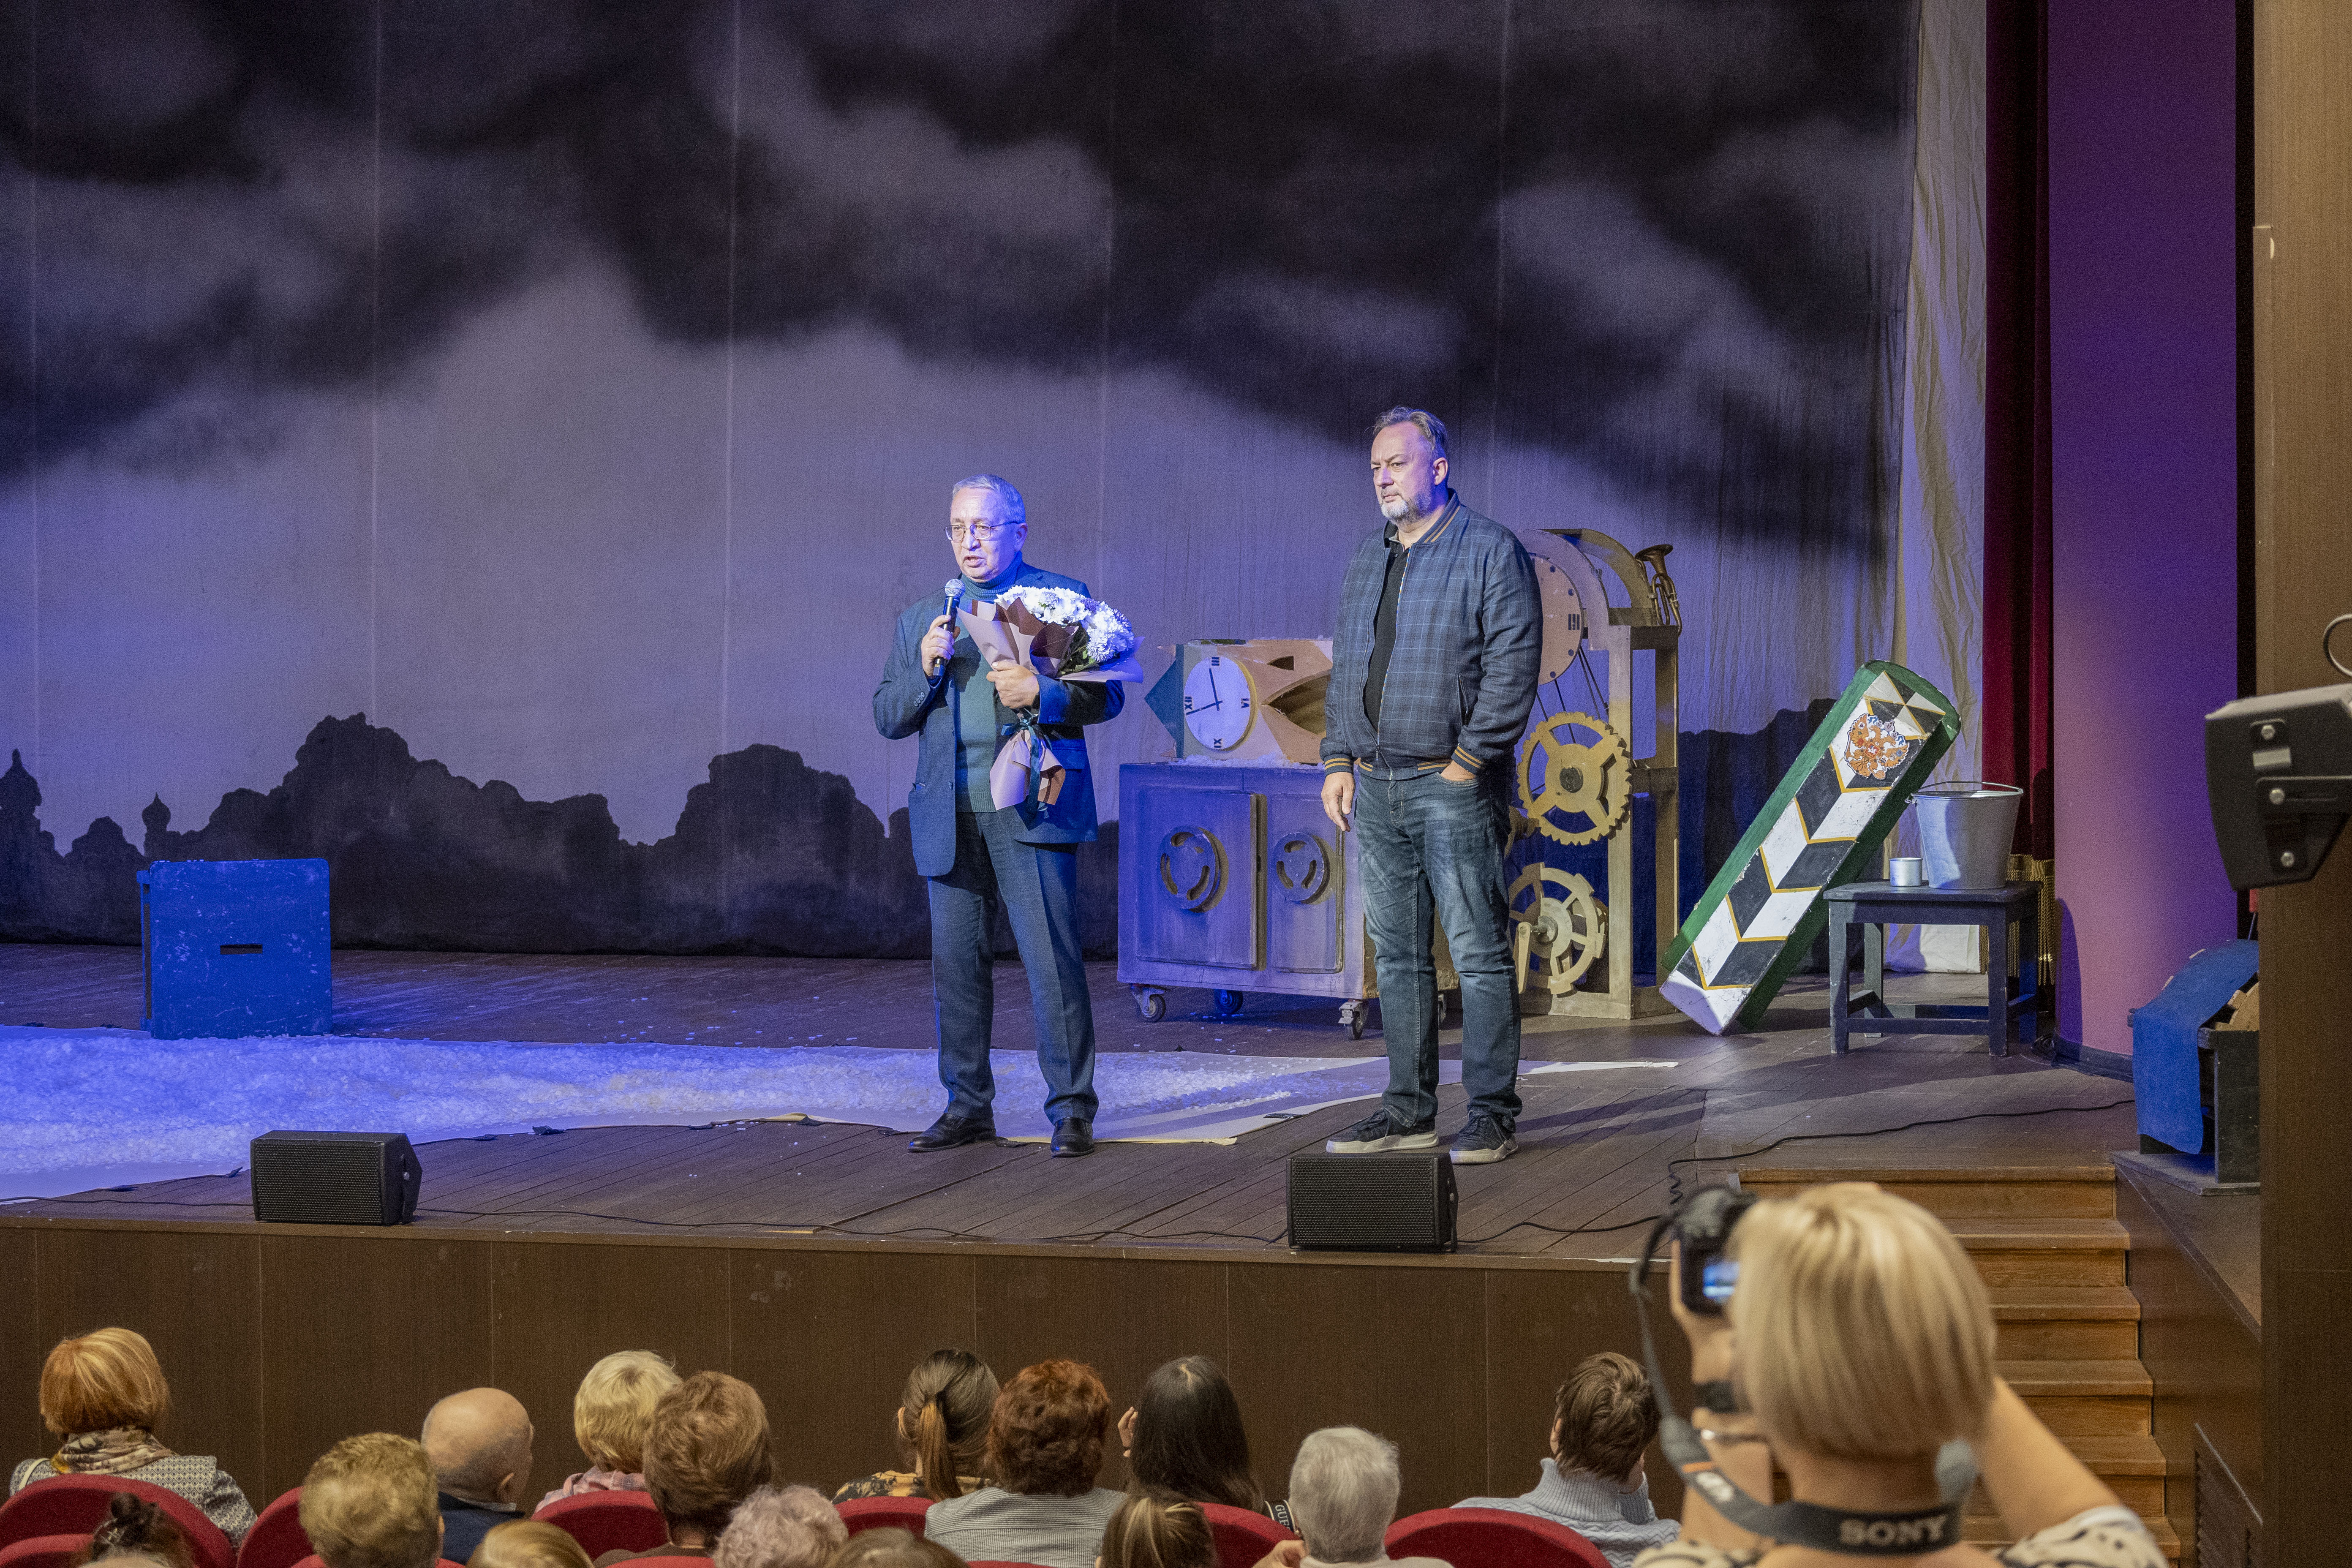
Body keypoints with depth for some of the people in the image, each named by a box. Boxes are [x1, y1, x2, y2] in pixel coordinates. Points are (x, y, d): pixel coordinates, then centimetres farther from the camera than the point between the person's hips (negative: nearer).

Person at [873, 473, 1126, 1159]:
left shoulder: (1064, 600, 7)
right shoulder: (920, 618, 18)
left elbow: (1105, 695, 2)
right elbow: (887, 716, 14)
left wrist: (1041, 692, -16)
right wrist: (926, 668, -5)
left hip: (1030, 811, -4)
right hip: (950, 816, 4)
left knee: (1053, 960, -8)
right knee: (956, 962, 5)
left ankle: (1071, 1109, -4)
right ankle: (968, 1105, 15)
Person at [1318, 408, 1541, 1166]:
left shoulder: (1490, 551, -5)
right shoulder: (1368, 558, 17)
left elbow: (1513, 667, -11)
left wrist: (1469, 759, -15)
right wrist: (1337, 762, 12)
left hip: (1453, 786, -7)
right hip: (1375, 788, 7)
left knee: (1479, 953, -5)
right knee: (1397, 956, 9)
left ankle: (1492, 1114, -2)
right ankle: (1410, 1109, 15)